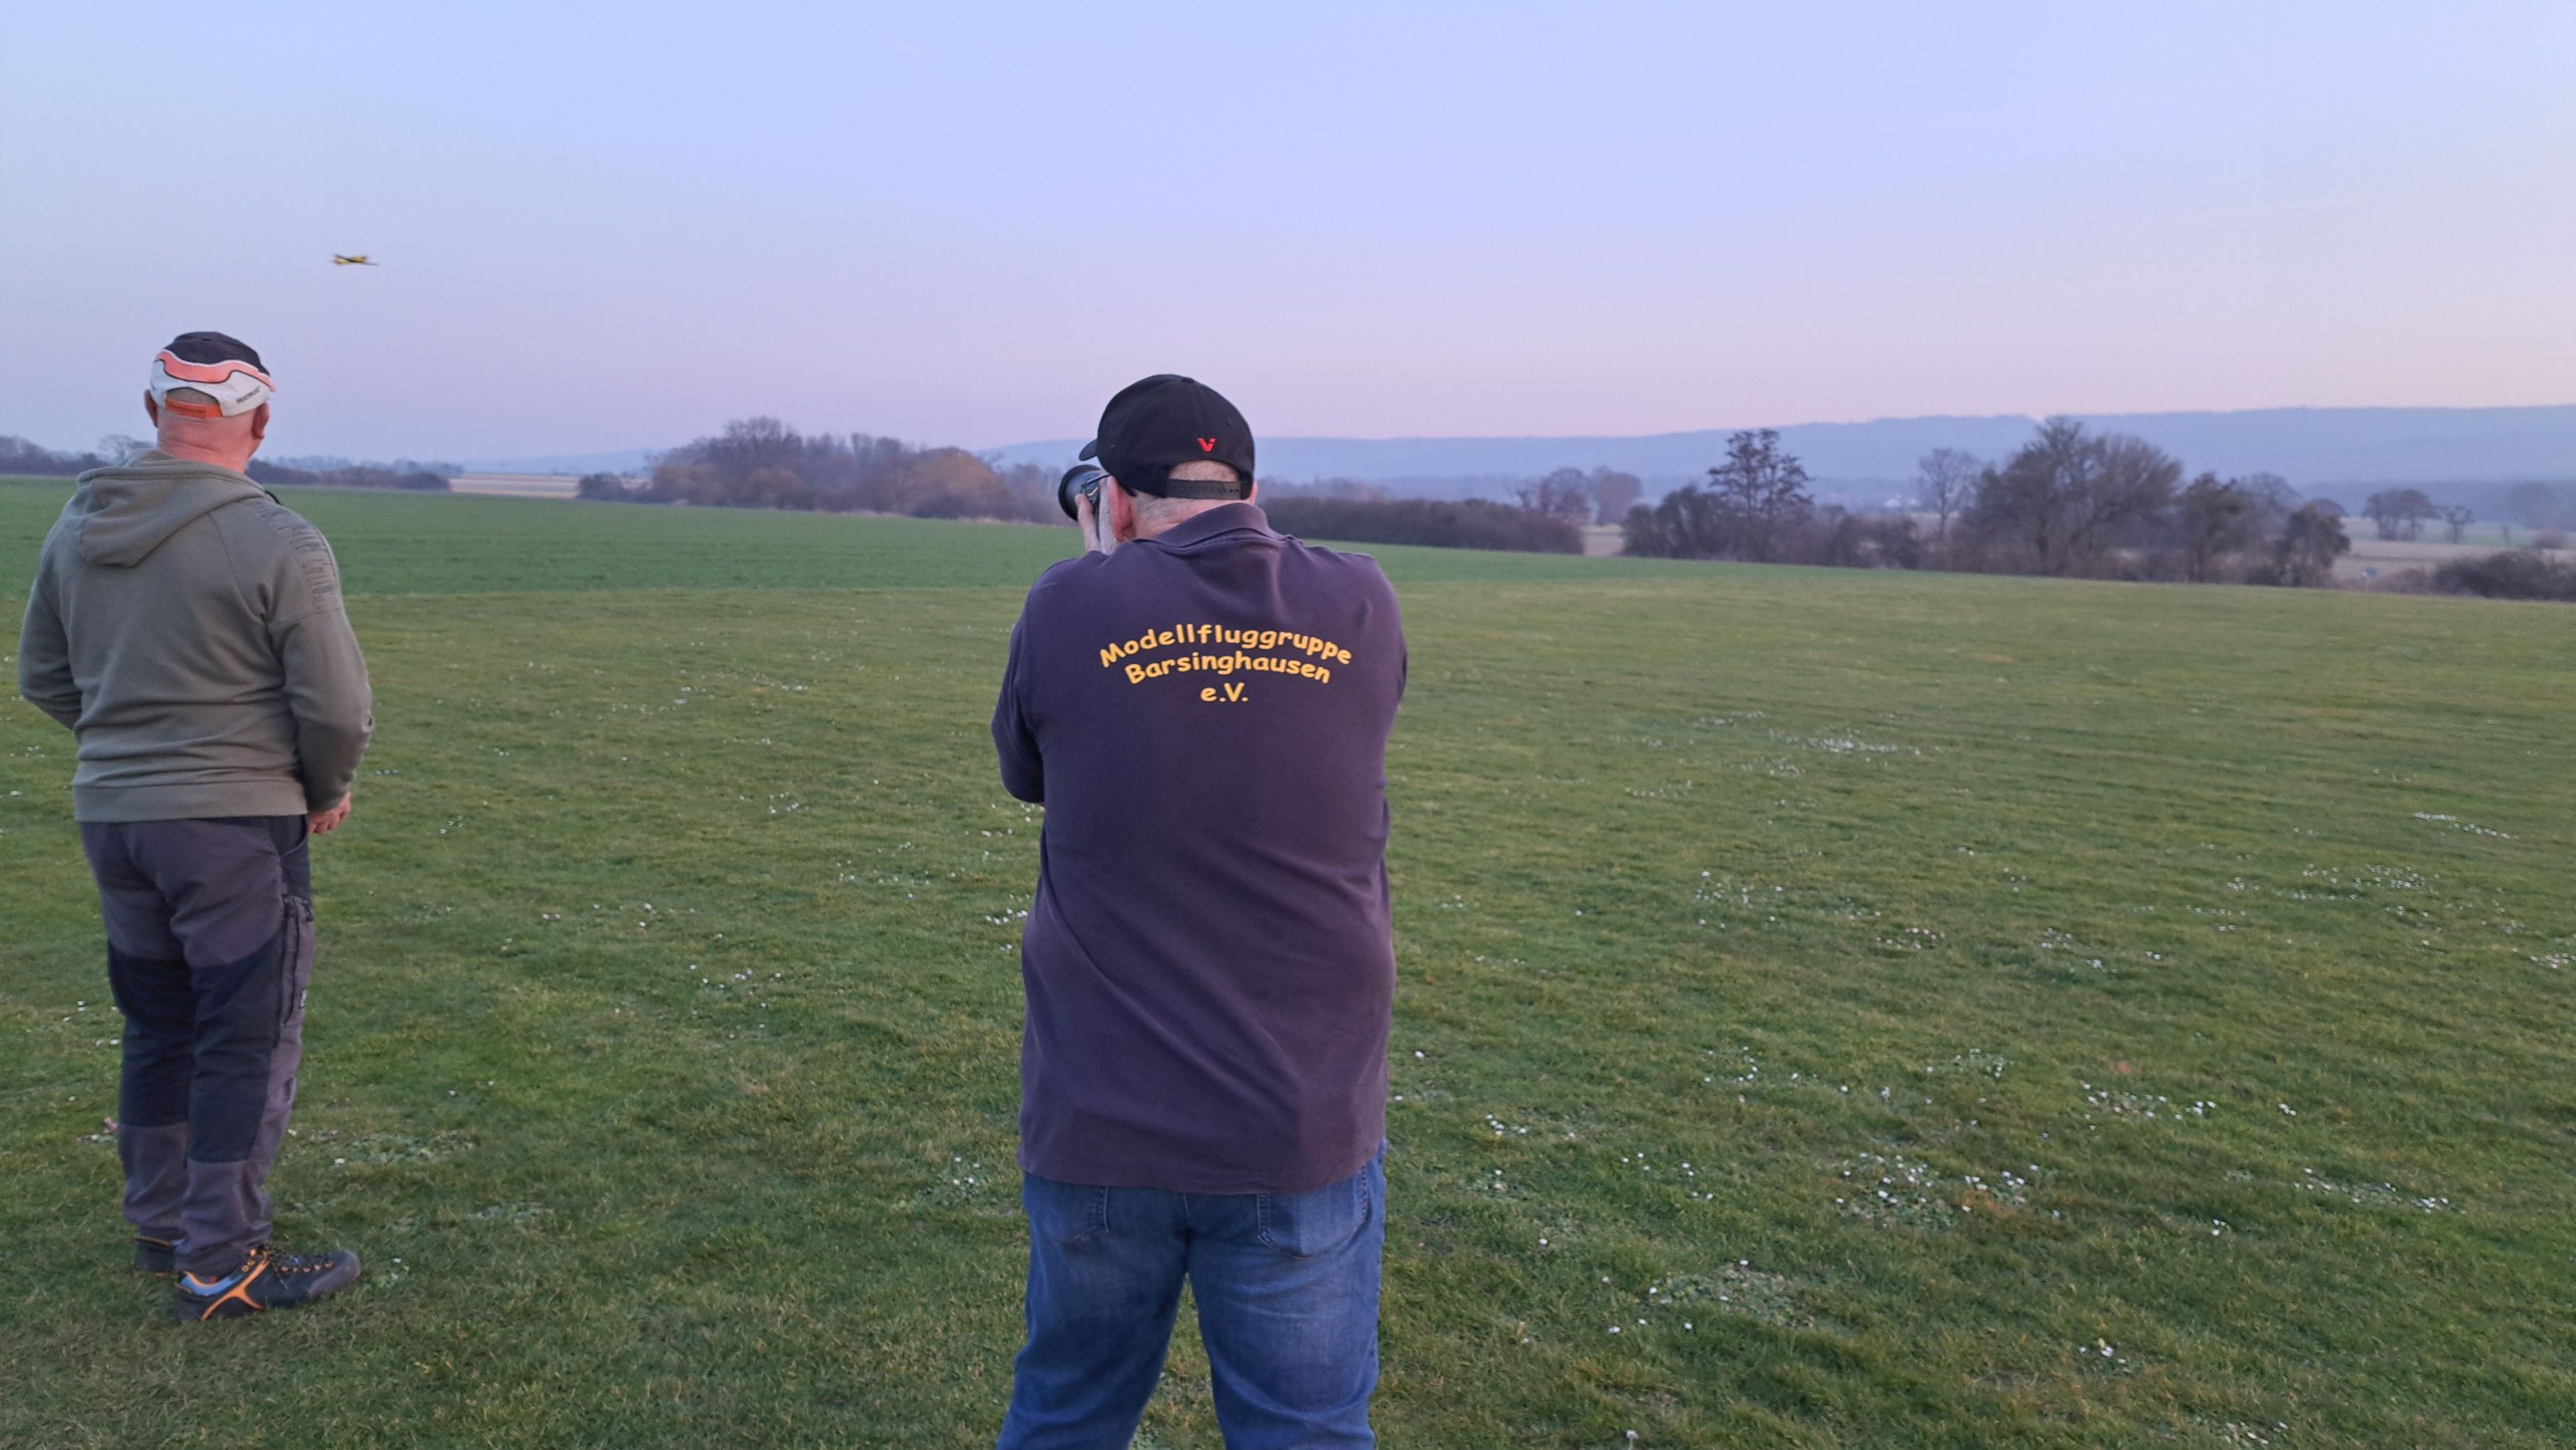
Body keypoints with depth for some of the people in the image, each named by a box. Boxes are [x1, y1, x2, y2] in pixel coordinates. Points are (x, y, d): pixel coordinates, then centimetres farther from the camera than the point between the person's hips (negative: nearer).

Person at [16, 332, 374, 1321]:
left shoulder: (76, 528, 4)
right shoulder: (280, 545, -17)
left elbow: (43, 676, 14)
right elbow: (337, 706, -15)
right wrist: (324, 790, 3)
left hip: (110, 817, 7)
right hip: (236, 826, -7)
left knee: (157, 1027, 20)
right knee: (249, 1042, 3)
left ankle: (161, 1228, 33)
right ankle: (222, 1266, 10)